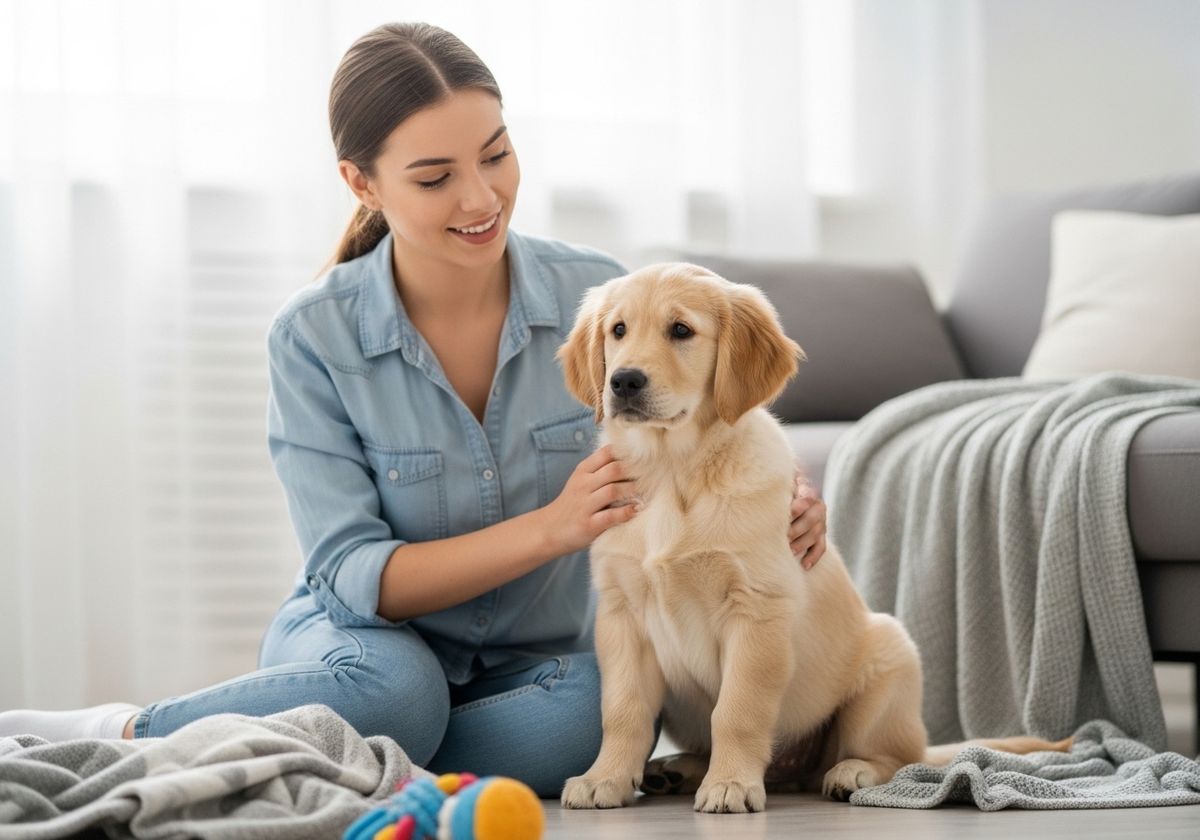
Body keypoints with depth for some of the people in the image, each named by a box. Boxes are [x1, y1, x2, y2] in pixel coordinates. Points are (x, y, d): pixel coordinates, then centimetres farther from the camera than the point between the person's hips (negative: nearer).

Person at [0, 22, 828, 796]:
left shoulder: (596, 293, -9)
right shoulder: (315, 336, -14)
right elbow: (354, 576, -17)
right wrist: (552, 528, -30)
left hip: (537, 664, 3)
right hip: (363, 641, -3)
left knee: (603, 709, -34)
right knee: (394, 689, -39)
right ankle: (108, 735, -16)